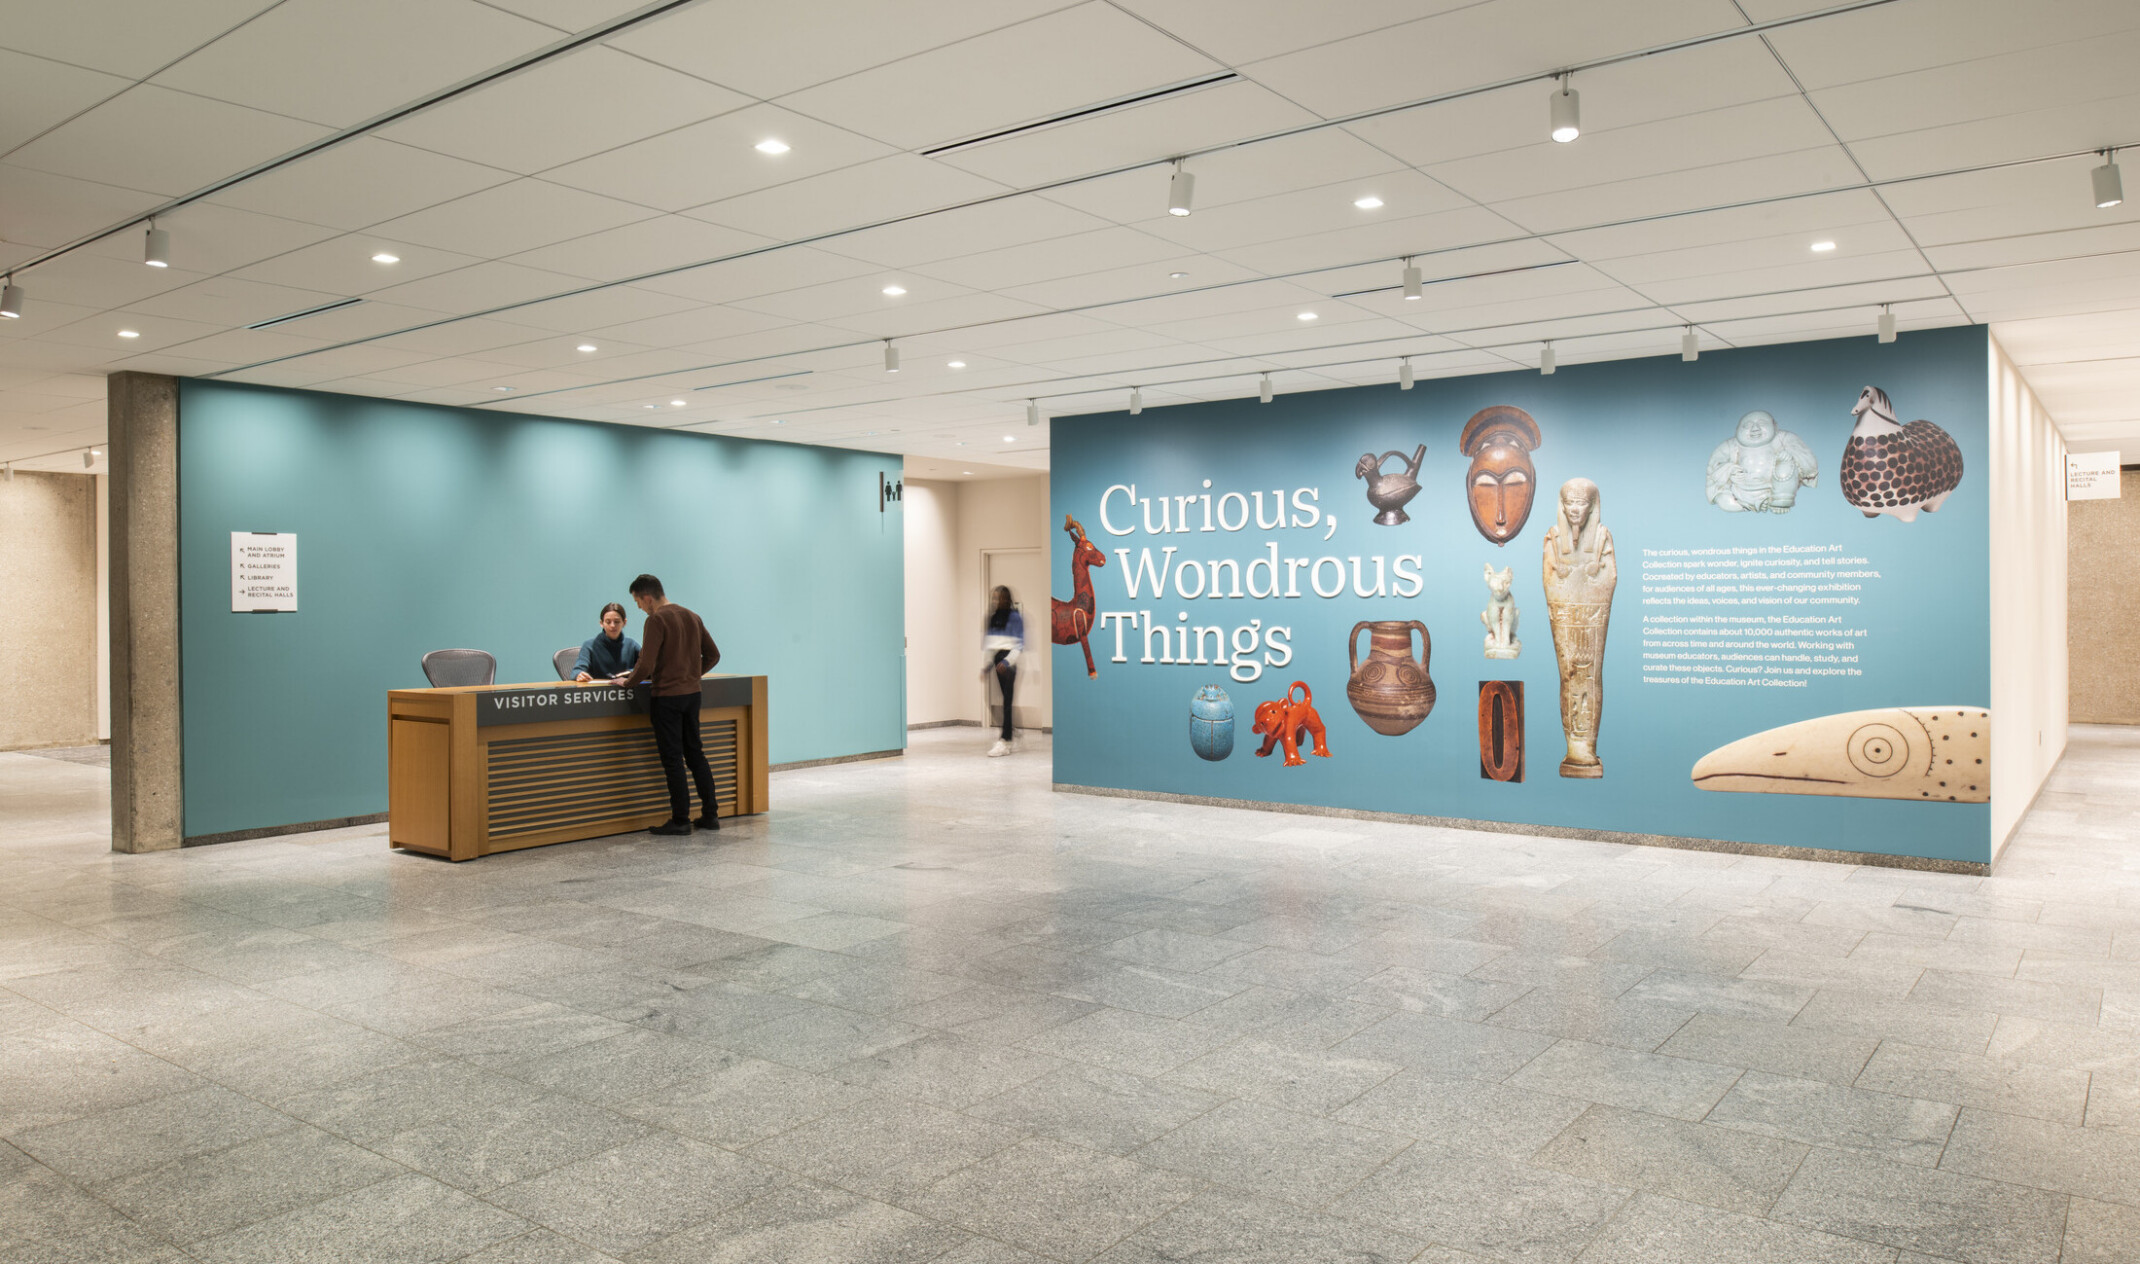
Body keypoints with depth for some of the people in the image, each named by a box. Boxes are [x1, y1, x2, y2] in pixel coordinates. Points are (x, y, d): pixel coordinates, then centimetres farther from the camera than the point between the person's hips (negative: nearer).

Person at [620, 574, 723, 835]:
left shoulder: (656, 620, -14)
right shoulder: (692, 617, 9)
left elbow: (646, 665, -19)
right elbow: (713, 655, 13)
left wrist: (629, 681, -3)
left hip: (668, 696, -7)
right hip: (692, 693, 7)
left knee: (672, 760, 0)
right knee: (695, 753, 15)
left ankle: (680, 820, 4)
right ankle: (711, 814, 16)